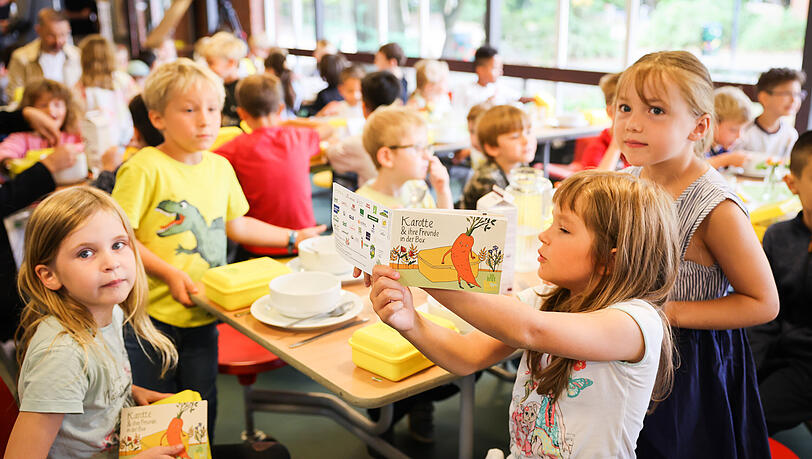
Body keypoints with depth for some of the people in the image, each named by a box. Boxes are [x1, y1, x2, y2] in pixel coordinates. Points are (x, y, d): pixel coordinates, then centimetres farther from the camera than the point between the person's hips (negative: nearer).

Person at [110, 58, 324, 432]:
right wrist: (169, 273, -20)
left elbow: (235, 224, 17)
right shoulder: (145, 168, -14)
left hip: (203, 315, 5)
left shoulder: (220, 167, 6)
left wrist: (293, 238, 17)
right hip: (152, 315, -5)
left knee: (203, 409, 17)